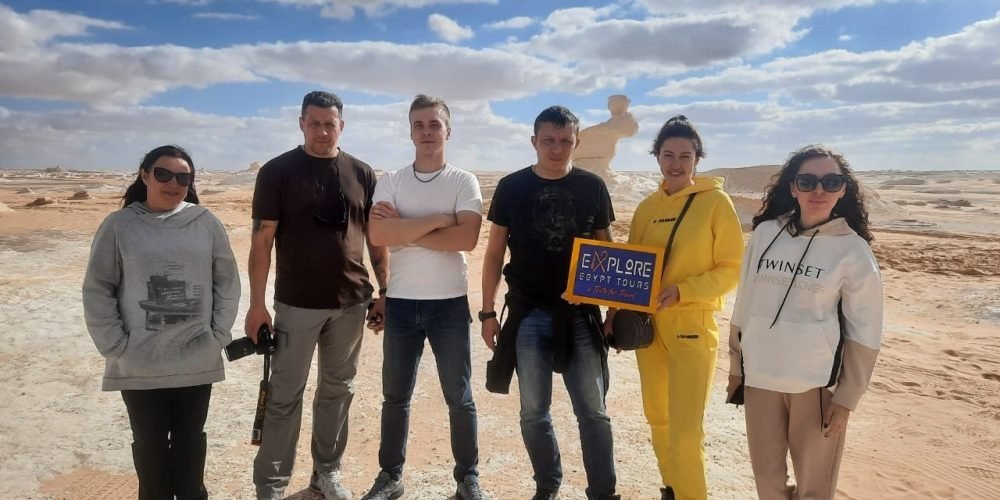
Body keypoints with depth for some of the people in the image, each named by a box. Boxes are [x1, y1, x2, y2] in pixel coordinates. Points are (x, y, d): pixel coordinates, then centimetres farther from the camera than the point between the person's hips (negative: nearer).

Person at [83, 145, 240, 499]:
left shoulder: (207, 223, -1)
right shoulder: (118, 226, -4)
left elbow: (227, 284, 2)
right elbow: (97, 292, -2)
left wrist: (217, 336, -3)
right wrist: (116, 347, -8)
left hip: (197, 360, 1)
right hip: (139, 364, -1)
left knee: (190, 438, 17)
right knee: (150, 442, 14)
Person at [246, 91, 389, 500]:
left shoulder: (362, 173, 5)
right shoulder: (277, 172, -5)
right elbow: (261, 241, -5)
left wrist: (384, 290, 4)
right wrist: (257, 304, -9)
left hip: (351, 302, 4)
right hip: (296, 303, -3)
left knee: (338, 390, 13)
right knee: (285, 396, 5)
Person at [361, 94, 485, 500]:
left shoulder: (464, 182, -2)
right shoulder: (389, 181, 2)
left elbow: (466, 239, -17)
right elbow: (378, 235, -13)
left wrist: (405, 229, -14)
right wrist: (437, 220, -16)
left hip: (450, 304, -2)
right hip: (400, 303, 2)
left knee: (459, 397, 9)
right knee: (395, 396, 14)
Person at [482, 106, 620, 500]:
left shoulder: (593, 187, 1)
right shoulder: (512, 187, 0)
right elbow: (495, 252, 4)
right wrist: (487, 311, 1)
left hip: (580, 315, 0)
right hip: (528, 314, 0)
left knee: (593, 411, 5)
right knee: (534, 411, 10)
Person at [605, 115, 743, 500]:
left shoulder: (716, 202, -7)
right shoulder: (647, 207, 7)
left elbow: (732, 269, -9)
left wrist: (681, 292, -20)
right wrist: (616, 311, 1)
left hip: (692, 327, -5)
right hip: (646, 323, 5)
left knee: (685, 430, -7)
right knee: (657, 418, 16)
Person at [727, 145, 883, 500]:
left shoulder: (854, 251, -6)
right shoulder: (765, 233, 2)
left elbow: (864, 332, -3)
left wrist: (847, 397, -5)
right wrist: (735, 363, 12)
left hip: (818, 382, -3)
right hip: (760, 377, 3)